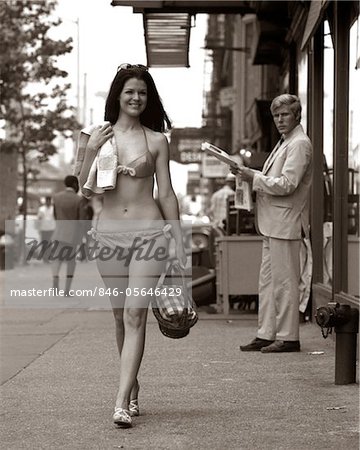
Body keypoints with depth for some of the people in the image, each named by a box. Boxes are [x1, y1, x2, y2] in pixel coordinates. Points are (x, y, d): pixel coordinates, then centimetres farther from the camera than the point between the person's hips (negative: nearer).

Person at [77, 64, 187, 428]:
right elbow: (87, 190, 3)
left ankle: (122, 402, -14)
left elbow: (166, 193, 7)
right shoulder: (97, 135, 6)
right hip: (109, 233, 2)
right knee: (121, 316, 11)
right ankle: (133, 386, 28)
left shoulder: (156, 140, 3)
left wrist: (179, 239, 6)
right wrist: (90, 151, -11)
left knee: (135, 316, -10)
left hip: (149, 232, -2)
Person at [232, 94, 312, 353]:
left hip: (286, 223, -10)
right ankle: (266, 334, 16)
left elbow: (286, 185, -19)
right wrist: (252, 176, 8)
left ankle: (288, 338, 1)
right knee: (267, 281, 11)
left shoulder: (299, 144, -11)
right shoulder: (284, 143, 20)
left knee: (285, 282, -5)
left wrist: (254, 177, -12)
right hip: (273, 223, 10)